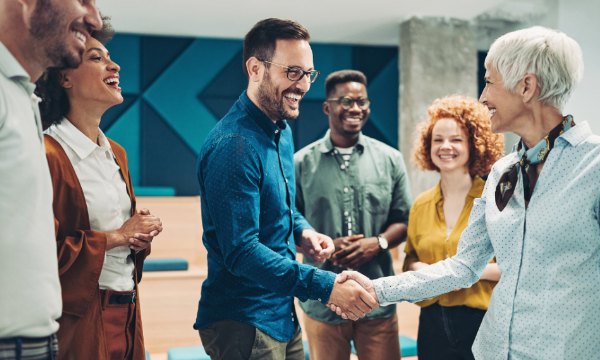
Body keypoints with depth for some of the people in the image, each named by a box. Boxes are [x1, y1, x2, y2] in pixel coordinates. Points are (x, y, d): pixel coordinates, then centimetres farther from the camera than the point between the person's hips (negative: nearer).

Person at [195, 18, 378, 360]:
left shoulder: (283, 132, 8)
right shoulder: (233, 146, -23)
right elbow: (240, 252, -27)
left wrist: (303, 231, 1)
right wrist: (326, 286, -30)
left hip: (283, 315, 9)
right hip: (243, 323, -9)